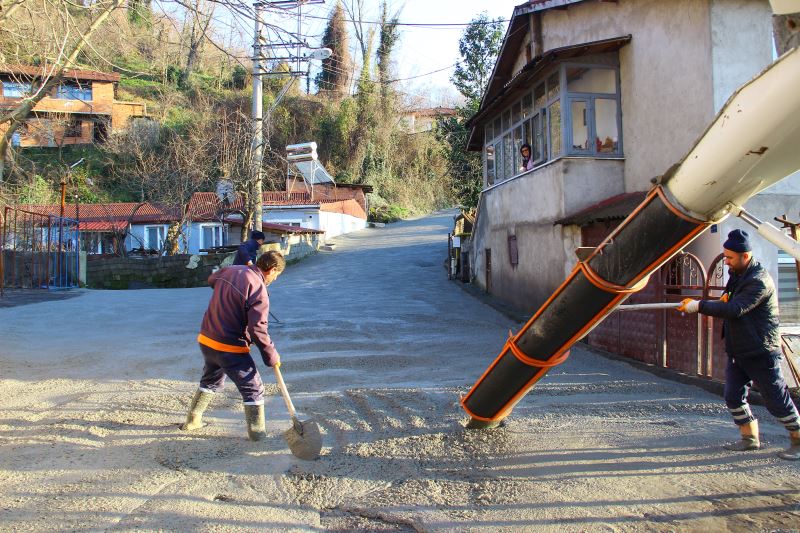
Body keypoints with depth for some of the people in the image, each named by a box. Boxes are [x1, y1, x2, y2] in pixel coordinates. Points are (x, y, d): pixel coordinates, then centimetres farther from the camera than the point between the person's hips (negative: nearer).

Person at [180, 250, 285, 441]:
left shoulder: (230, 270, 4)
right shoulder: (259, 289, -19)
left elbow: (211, 280, 29)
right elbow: (257, 329, -22)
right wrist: (272, 356, -12)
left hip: (206, 340, 8)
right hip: (231, 349, -8)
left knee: (211, 381, 31)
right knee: (253, 390, 5)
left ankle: (192, 421, 41)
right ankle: (257, 435, 9)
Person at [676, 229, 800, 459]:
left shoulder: (759, 281, -21)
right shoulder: (738, 274, 9)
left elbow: (735, 309, -31)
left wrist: (698, 305, -28)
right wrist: (727, 296, 2)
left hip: (761, 352, -9)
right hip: (738, 351, 9)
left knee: (777, 401, 3)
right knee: (733, 397, 8)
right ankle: (750, 438, 22)